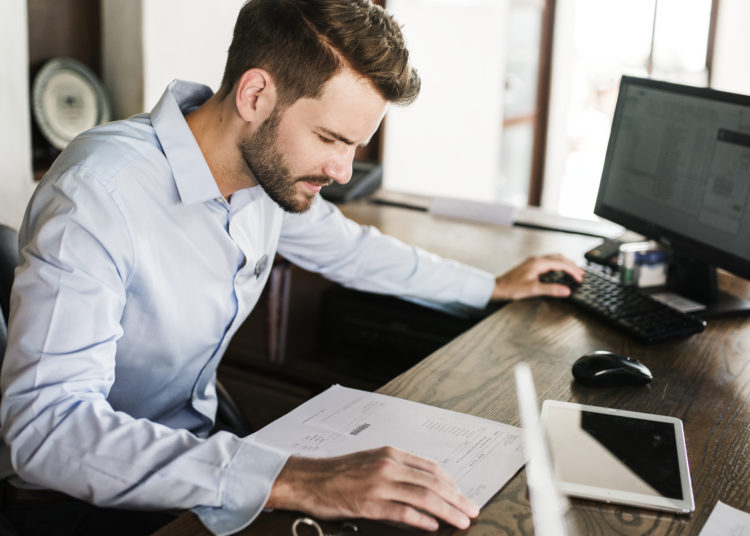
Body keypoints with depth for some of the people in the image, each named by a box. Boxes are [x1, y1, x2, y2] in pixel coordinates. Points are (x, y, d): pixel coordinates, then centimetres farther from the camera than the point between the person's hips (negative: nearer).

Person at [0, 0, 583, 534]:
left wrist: (494, 286, 22)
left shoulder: (272, 166, -7)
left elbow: (349, 248, 15)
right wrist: (292, 482, -46)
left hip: (203, 432, 7)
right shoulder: (96, 192, -29)